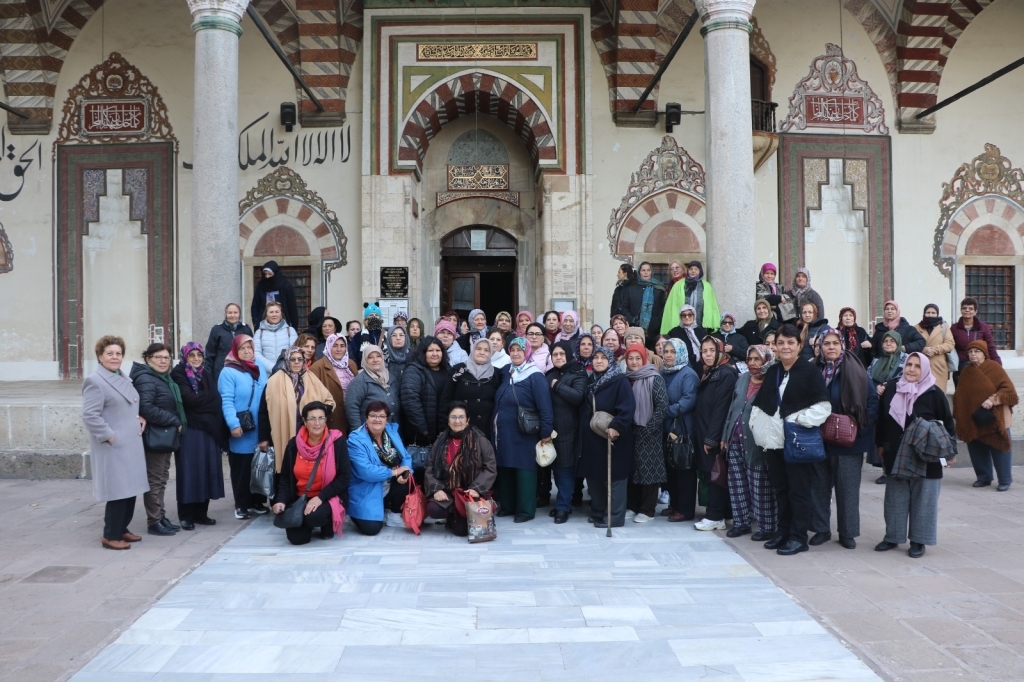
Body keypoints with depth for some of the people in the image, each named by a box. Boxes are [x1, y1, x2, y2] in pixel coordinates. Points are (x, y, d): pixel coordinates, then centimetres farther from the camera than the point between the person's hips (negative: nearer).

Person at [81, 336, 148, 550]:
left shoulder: (123, 378, 16)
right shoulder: (94, 381, -12)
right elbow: (89, 416, -19)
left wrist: (140, 418, 8)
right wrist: (110, 436, -20)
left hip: (131, 444, 9)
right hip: (113, 447, -9)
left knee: (131, 488, 13)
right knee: (119, 491, -6)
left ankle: (122, 529, 25)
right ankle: (110, 536, 6)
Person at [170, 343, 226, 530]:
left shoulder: (207, 373, 15)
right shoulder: (178, 374, -4)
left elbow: (216, 399, 10)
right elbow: (189, 400, -15)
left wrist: (200, 398, -6)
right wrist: (208, 396, -3)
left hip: (208, 429, 6)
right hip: (189, 430, -6)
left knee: (206, 470, 7)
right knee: (189, 472, -3)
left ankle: (201, 512, 16)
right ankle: (186, 515, 5)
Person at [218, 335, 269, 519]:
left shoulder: (260, 369, 11)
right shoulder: (228, 372, -7)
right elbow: (226, 401, -15)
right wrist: (233, 424, -24)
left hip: (260, 429, 5)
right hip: (241, 430, -5)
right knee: (241, 469, 2)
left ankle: (257, 502, 24)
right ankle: (241, 505, 12)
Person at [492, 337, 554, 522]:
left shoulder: (535, 376, -11)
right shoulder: (506, 373, 10)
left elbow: (544, 406, -14)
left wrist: (546, 432, -17)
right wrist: (495, 427, 15)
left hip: (524, 433, -6)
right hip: (504, 431, 7)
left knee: (524, 469, 0)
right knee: (504, 468, 11)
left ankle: (526, 510, 8)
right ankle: (508, 505, 23)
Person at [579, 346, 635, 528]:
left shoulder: (620, 381, -10)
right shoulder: (591, 381, 13)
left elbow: (628, 408, -20)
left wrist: (616, 426, -28)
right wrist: (582, 433, 15)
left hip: (612, 437, -7)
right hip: (592, 437, 8)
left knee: (614, 476, -2)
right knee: (593, 475, 12)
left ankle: (614, 516, 4)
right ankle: (598, 511, 25)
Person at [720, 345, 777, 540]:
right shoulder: (742, 378, 10)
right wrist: (725, 435, 13)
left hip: (757, 443, -6)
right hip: (736, 440, 7)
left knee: (760, 487, 0)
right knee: (737, 483, 11)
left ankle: (766, 526, 11)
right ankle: (741, 522, 23)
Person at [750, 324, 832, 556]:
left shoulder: (810, 371, -6)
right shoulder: (772, 372, 13)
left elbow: (823, 406, -11)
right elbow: (759, 404, 19)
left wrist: (801, 421, -18)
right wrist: (757, 425, 6)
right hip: (774, 441, 6)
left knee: (799, 490, 1)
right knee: (780, 489, 14)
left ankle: (798, 536, 10)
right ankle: (783, 532, 25)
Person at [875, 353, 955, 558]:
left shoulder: (934, 394, -8)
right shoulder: (891, 389, 1)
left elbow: (947, 423, -3)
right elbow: (882, 418, 9)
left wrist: (949, 450, -5)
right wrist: (880, 444, 12)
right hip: (895, 455, 3)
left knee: (922, 499, 4)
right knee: (895, 498, 11)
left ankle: (918, 541, 15)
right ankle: (892, 537, 22)